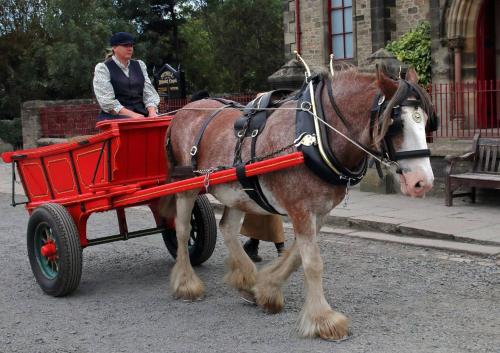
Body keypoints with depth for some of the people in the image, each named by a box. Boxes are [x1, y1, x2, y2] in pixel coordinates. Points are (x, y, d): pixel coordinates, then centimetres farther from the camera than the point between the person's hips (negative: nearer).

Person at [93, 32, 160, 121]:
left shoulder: (139, 65, 19)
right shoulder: (102, 68, 3)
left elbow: (148, 92, 12)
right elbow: (107, 102, -8)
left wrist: (152, 112, -10)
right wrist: (132, 115, -19)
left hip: (142, 115, 5)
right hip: (115, 117, -5)